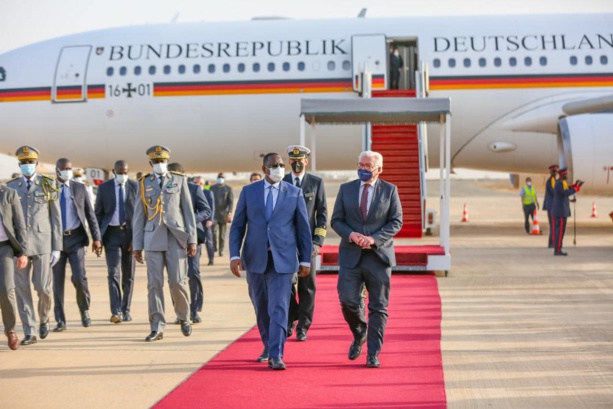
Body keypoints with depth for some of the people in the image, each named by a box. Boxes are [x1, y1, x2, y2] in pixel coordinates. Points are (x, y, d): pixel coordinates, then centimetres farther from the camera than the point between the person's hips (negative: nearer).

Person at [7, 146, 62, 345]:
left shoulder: (48, 185, 1)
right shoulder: (11, 187, 6)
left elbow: (56, 218, 1)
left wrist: (56, 247, -4)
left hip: (42, 243, -2)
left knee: (43, 287, -5)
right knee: (22, 289, -1)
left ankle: (43, 319, 25)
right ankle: (29, 332, 5)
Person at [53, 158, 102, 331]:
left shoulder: (80, 188, 8)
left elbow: (90, 214, 7)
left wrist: (96, 238, -1)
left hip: (75, 238, 0)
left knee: (79, 277, -11)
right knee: (57, 281, 2)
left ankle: (84, 311, 13)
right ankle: (60, 320, 10)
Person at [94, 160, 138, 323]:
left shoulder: (135, 187, 2)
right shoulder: (104, 187, 3)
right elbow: (98, 213, 5)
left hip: (130, 232, 1)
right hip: (112, 233, -1)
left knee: (128, 275, 7)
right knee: (113, 273, -11)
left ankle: (126, 310, 18)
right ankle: (116, 311, -14)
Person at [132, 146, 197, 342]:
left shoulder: (179, 180, 8)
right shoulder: (143, 184, 10)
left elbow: (188, 211, 6)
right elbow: (139, 216, 9)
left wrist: (192, 239, 0)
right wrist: (137, 245, 4)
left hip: (176, 238, -1)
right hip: (153, 240, 1)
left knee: (177, 282, -2)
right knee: (154, 283, -2)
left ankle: (184, 318, 21)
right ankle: (157, 327, 3)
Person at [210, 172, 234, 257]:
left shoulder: (228, 189, 2)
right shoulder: (212, 188, 9)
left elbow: (231, 202, -5)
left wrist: (229, 212, -18)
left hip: (224, 214, -1)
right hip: (214, 214, 1)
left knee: (222, 233, 6)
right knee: (214, 231, -15)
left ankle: (221, 250, 16)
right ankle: (215, 248, 1)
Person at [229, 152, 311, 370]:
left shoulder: (294, 193, 3)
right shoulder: (248, 191, 5)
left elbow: (303, 228, 5)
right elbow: (237, 226, 4)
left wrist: (305, 260, 4)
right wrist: (235, 255, -7)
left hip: (282, 259, -2)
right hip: (255, 258, 2)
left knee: (279, 308, -10)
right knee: (261, 307, 13)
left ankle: (276, 355, -9)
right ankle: (268, 346, 31)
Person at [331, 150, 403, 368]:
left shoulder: (390, 190, 4)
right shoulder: (346, 189, 8)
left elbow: (396, 221, 0)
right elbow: (336, 220, 7)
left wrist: (374, 239, -15)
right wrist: (351, 235, -13)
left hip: (379, 255, -1)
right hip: (351, 255, 1)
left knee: (378, 307, 0)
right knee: (348, 301, -8)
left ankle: (373, 354, 8)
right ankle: (359, 335, 22)